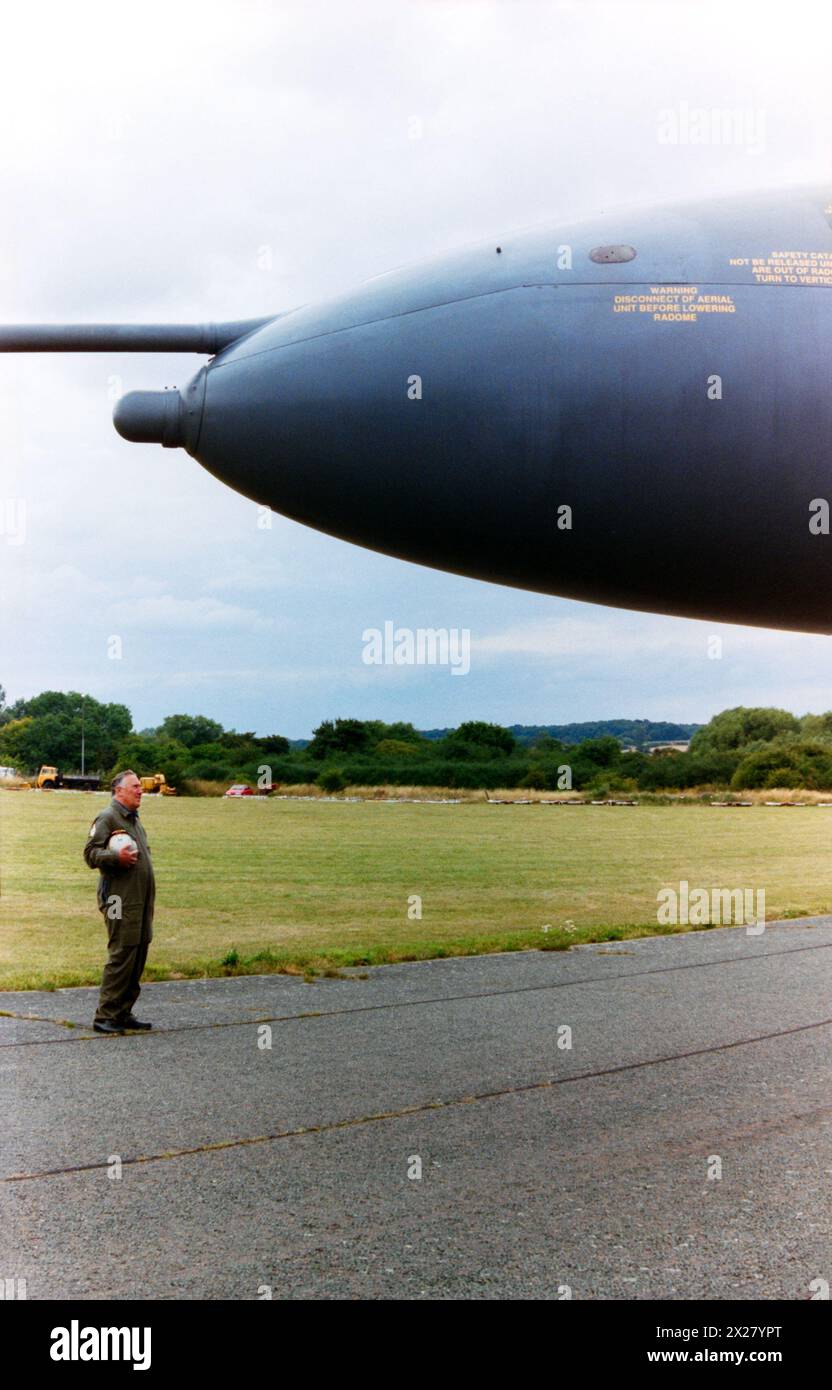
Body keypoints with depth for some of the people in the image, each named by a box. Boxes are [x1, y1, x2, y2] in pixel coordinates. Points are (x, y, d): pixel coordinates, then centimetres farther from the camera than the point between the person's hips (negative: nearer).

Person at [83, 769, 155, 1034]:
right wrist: (116, 856, -28)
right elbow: (91, 853, -13)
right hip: (120, 899, -9)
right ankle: (105, 1016, -5)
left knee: (138, 955, 9)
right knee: (121, 956, -10)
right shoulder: (107, 818, -6)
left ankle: (124, 1013, 16)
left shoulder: (134, 820, 22)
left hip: (141, 900, 9)